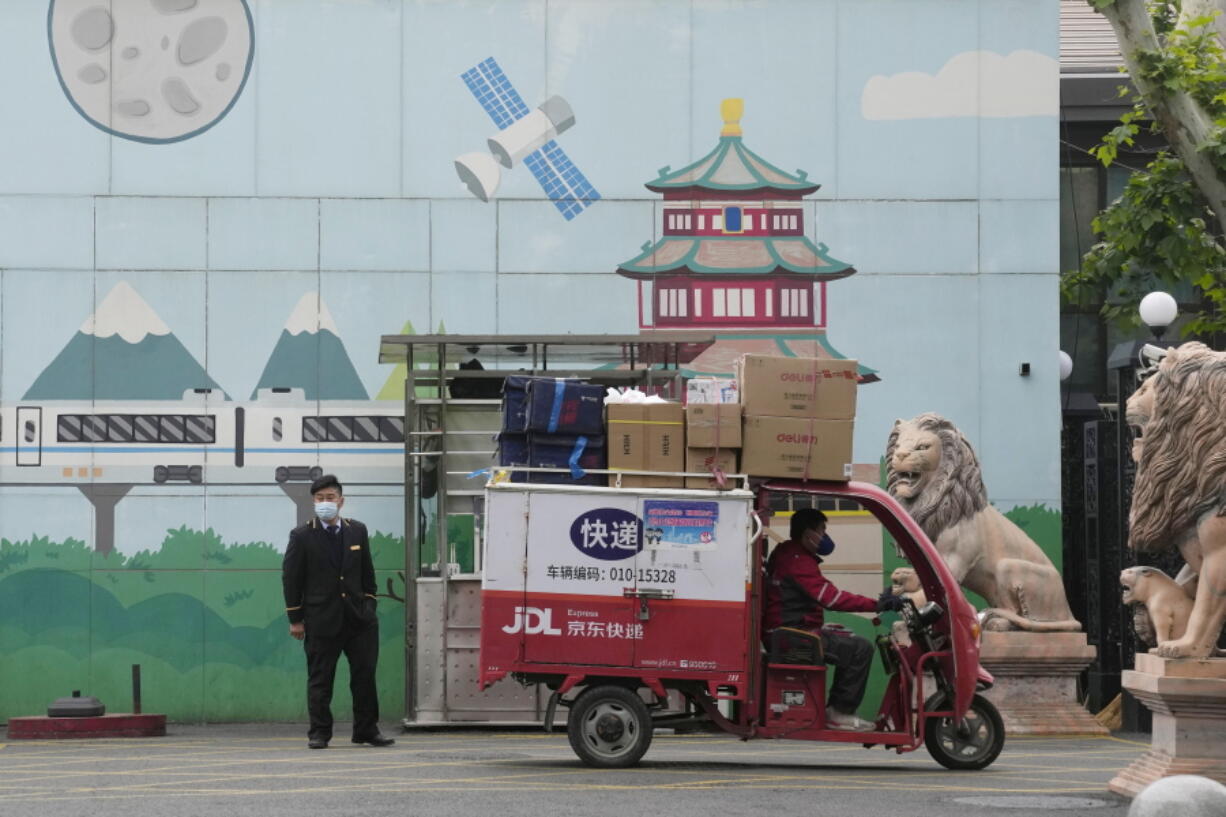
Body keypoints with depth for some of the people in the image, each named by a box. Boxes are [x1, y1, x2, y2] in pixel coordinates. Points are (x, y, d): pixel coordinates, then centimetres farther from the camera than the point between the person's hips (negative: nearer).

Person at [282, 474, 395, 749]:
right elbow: (291, 579, -1)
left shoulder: (357, 531, 9)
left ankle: (367, 730, 13)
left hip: (358, 619, 3)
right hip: (322, 620, -3)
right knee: (320, 679, 1)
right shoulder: (302, 536, -2)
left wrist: (369, 607, 10)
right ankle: (319, 733, 8)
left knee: (365, 676, 4)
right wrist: (295, 619, -3)